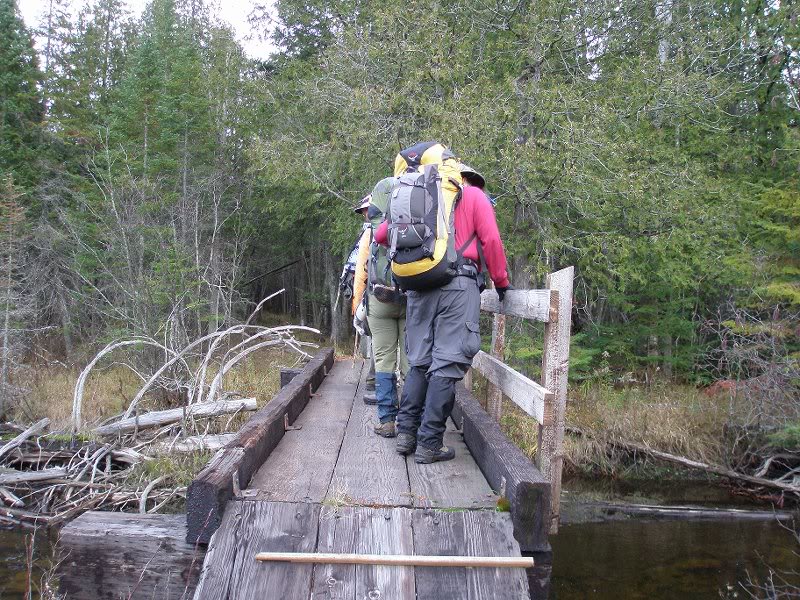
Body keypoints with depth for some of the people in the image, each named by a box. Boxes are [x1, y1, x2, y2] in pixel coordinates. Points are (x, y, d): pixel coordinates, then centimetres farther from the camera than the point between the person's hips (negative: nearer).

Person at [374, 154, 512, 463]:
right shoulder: (474, 196, 11)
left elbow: (381, 234, 19)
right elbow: (491, 240, -1)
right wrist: (501, 281, 9)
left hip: (418, 285, 5)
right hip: (458, 283, -5)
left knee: (419, 362, 13)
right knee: (447, 364, -4)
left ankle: (406, 433, 11)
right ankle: (429, 443, -5)